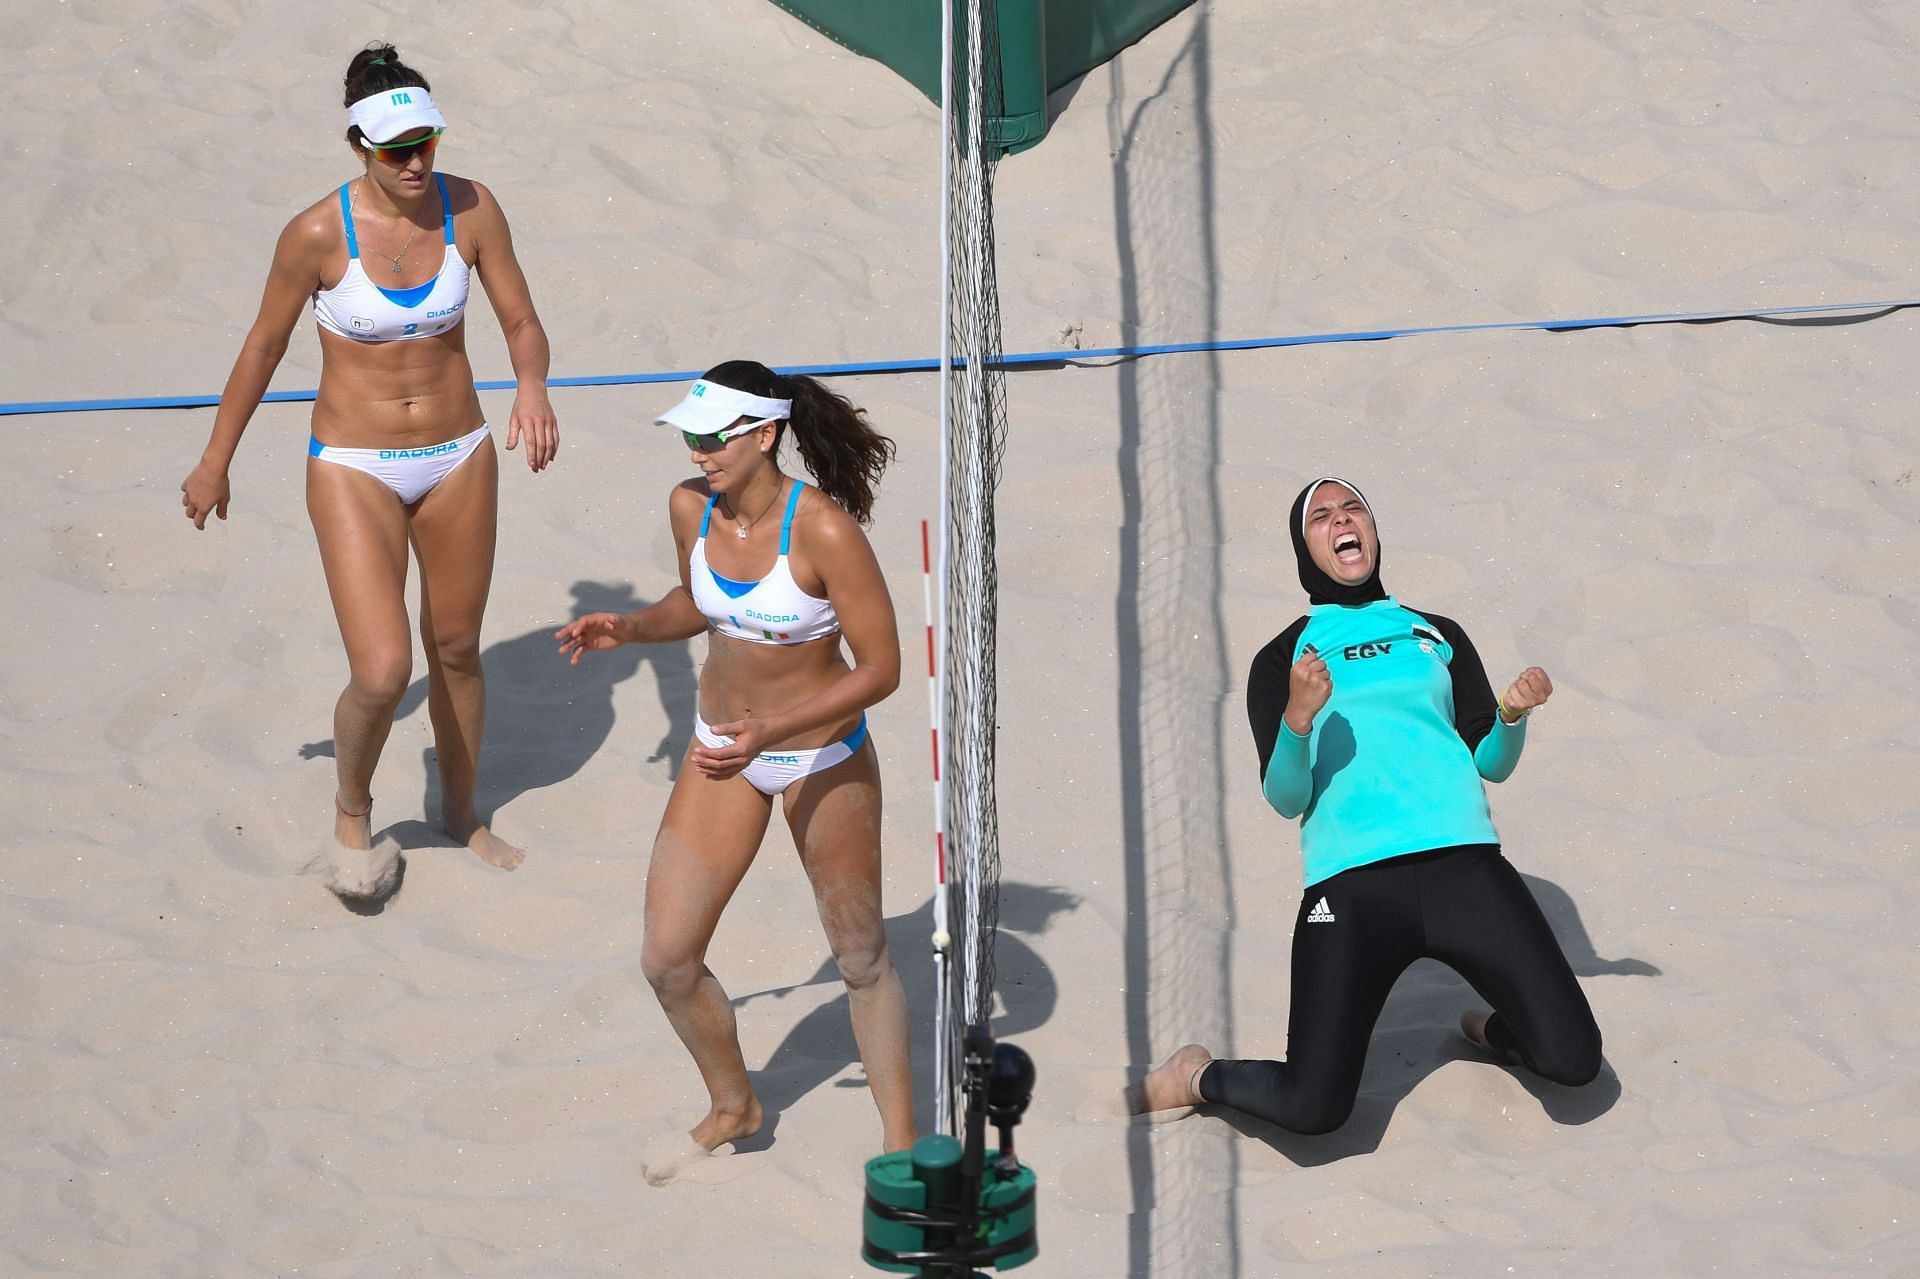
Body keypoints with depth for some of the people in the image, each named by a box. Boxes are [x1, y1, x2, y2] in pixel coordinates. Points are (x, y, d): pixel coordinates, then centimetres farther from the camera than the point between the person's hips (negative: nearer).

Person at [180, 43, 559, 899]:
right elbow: (263, 349, -4)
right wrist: (215, 464, 6)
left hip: (458, 457, 3)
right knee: (382, 674, -14)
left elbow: (522, 323, 0)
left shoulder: (471, 210, -10)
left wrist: (532, 385, -24)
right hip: (355, 468, -3)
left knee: (456, 649, 17)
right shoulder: (317, 233, -17)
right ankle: (351, 809, 18)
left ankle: (462, 813, 41)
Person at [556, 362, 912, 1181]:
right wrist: (627, 629, -9)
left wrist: (770, 732, -31)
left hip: (822, 757, -5)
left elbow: (880, 669, -22)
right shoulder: (691, 507, -9)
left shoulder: (825, 531, -27)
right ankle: (732, 1108, 30)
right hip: (723, 750, 5)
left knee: (861, 958, 10)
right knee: (667, 959, 3)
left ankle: (901, 1140, 29)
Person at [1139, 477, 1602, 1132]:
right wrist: (1298, 719, -14)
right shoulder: (1281, 660, 16)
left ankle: (1493, 1030, 23)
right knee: (1312, 1108, -14)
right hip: (1351, 883, -2)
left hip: (1465, 867, 2)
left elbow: (1491, 763, 19)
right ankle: (1198, 1077, 18)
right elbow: (1285, 797, 4)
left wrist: (1513, 714, -2)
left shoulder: (1437, 634, 23)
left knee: (1572, 1060, -12)